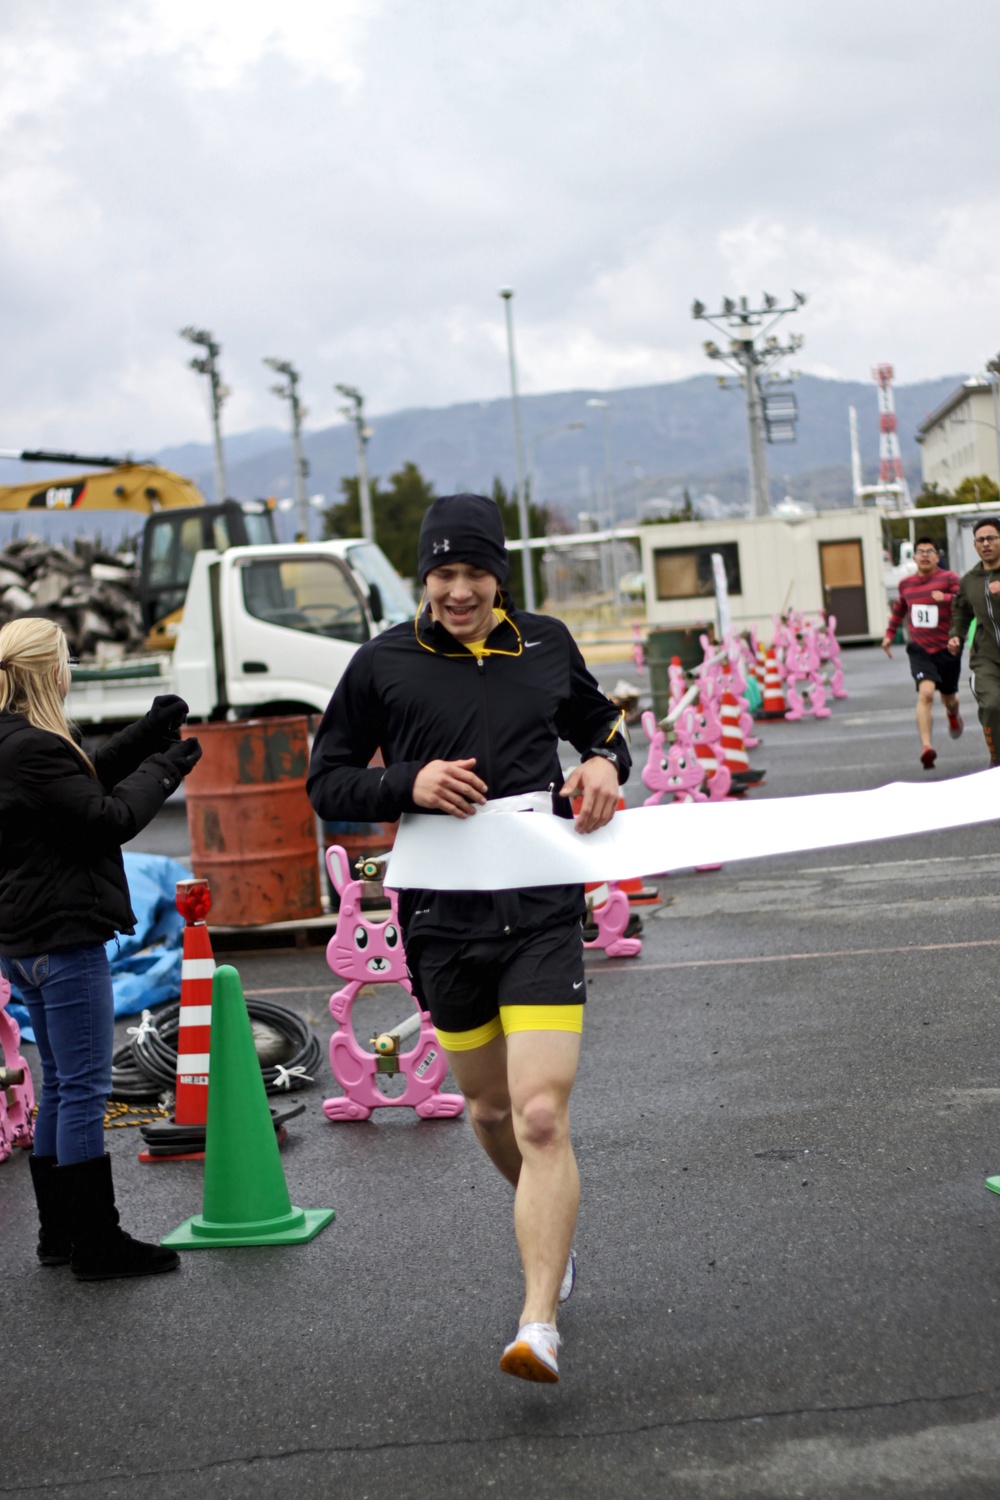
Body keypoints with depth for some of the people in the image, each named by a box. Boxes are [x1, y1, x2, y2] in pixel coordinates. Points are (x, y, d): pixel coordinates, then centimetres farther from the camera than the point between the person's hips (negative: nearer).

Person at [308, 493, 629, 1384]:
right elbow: (327, 784, 3)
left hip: (543, 910, -1)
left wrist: (606, 763, -1)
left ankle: (539, 1325, -10)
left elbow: (599, 725, 22)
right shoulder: (384, 665, 0)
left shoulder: (547, 646, 6)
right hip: (442, 918, 1)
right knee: (489, 1108, 17)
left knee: (543, 1119, -13)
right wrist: (408, 784, -15)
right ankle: (553, 1226, 47)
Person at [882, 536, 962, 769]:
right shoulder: (906, 583, 5)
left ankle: (954, 716, 57)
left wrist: (946, 597, -38)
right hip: (919, 649, 1)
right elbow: (899, 608, 25)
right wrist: (889, 634, 23)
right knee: (926, 692, -22)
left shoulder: (948, 578, -8)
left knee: (949, 698, 17)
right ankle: (926, 747, -27)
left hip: (946, 648, -1)